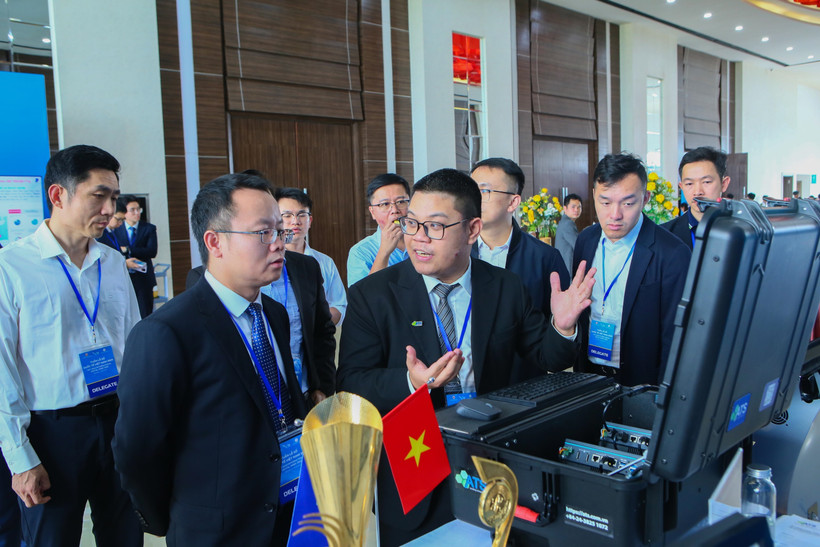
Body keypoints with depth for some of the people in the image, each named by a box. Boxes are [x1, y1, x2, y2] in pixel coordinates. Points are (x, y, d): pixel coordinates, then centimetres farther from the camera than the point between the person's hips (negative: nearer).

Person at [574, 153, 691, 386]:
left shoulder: (673, 254, -17)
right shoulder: (585, 240, 1)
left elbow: (673, 338, -13)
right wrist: (578, 370, 8)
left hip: (639, 384, -4)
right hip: (588, 374, 5)